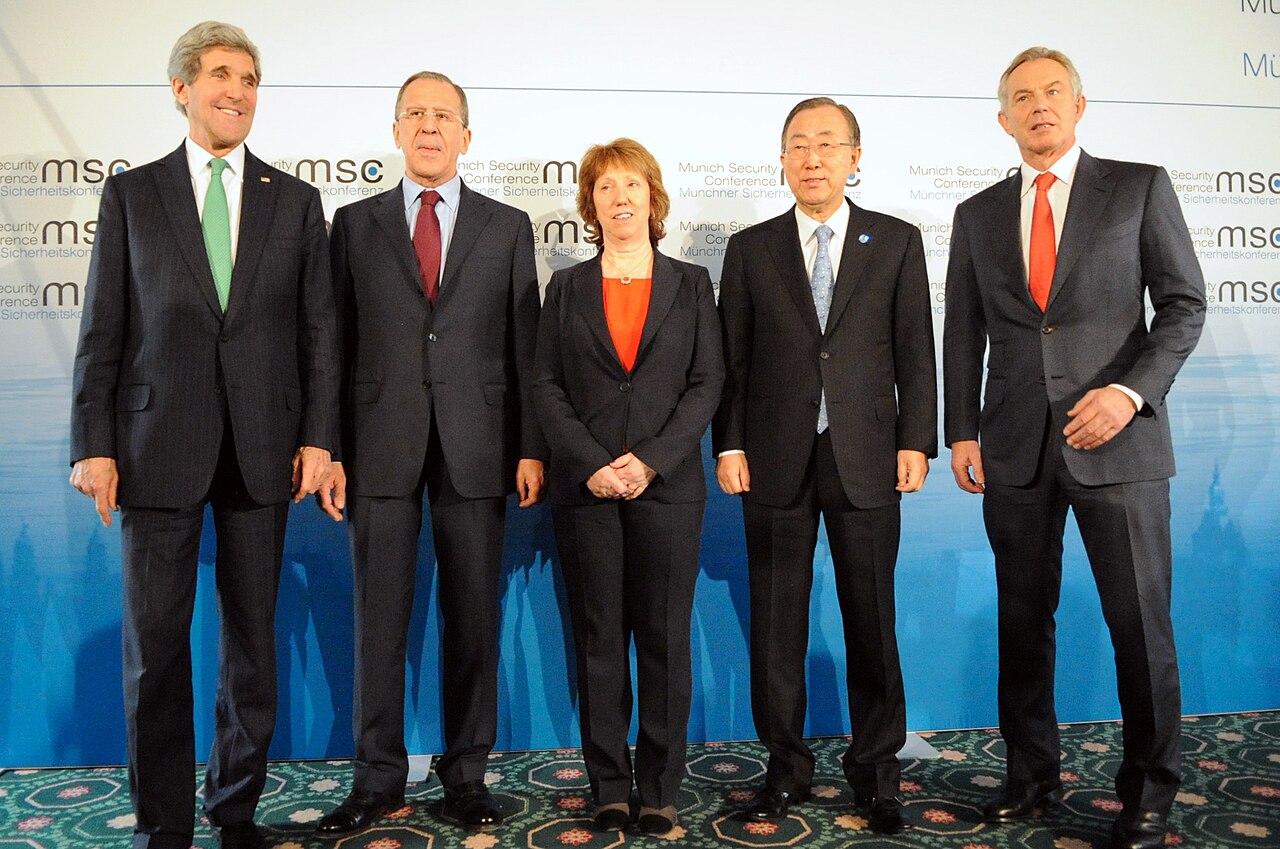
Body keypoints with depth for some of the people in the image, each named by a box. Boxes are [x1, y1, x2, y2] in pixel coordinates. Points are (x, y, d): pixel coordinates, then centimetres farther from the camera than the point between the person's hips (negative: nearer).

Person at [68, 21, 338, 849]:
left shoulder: (296, 200, 9)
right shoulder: (131, 193, 7)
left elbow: (319, 328, 5)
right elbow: (103, 329, 3)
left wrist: (318, 437, -3)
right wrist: (93, 444, -3)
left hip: (262, 448, 1)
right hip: (159, 445, 0)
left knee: (253, 636, 8)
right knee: (155, 640, 4)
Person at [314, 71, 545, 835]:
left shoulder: (508, 226, 9)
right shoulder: (356, 223, 10)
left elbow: (525, 343, 5)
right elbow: (338, 342, 6)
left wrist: (531, 448, -2)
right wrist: (329, 447, 0)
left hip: (476, 445, 0)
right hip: (381, 447, 0)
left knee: (474, 618, 6)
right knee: (380, 618, 6)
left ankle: (467, 773, 20)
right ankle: (379, 777, 20)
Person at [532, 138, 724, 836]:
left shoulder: (690, 284, 9)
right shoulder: (567, 287, 11)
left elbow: (707, 384, 1)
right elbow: (546, 387, 4)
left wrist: (651, 460, -11)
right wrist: (592, 464, -10)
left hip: (667, 484, 0)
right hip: (585, 486, 1)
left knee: (665, 639, 3)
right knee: (598, 639, 5)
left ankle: (660, 788, 15)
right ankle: (609, 787, 16)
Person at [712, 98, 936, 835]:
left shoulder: (897, 242, 8)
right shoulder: (750, 249, 8)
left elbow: (916, 351, 4)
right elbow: (732, 358, 5)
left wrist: (916, 440, -4)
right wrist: (729, 446, -2)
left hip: (866, 460, 0)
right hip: (777, 461, 1)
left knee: (872, 622, 6)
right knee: (778, 624, 7)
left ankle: (877, 772, 22)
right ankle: (787, 767, 22)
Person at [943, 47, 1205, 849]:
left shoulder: (1140, 186, 4)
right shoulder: (978, 214, 12)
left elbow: (1184, 303, 1)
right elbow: (964, 335, 12)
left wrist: (1131, 390, -14)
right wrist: (961, 432, 4)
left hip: (1118, 440, -2)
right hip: (1015, 449, 3)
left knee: (1141, 623, 3)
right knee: (1024, 620, 9)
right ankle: (1032, 772, 25)